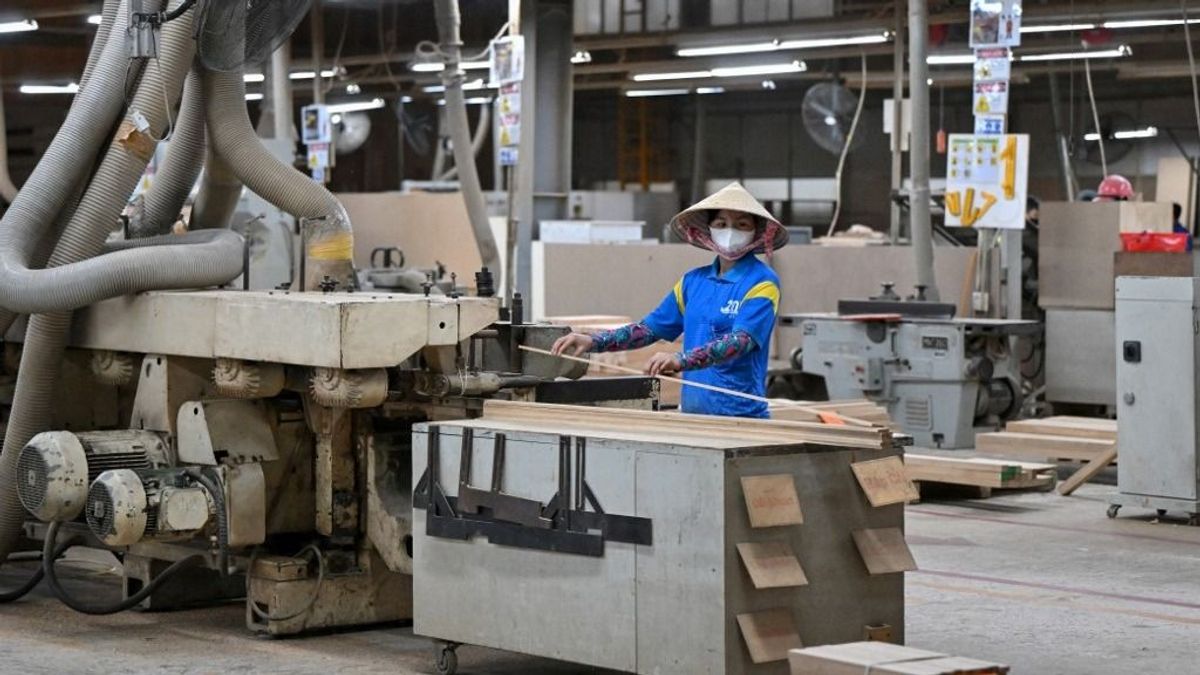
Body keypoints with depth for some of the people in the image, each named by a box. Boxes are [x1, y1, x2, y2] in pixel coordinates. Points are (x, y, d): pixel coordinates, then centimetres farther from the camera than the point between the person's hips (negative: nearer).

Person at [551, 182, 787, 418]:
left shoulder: (762, 283, -8)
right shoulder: (694, 281, 12)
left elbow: (741, 341, -21)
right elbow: (651, 327, 16)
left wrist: (680, 360, -35)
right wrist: (593, 342, 3)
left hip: (740, 416, -5)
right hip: (692, 411, 6)